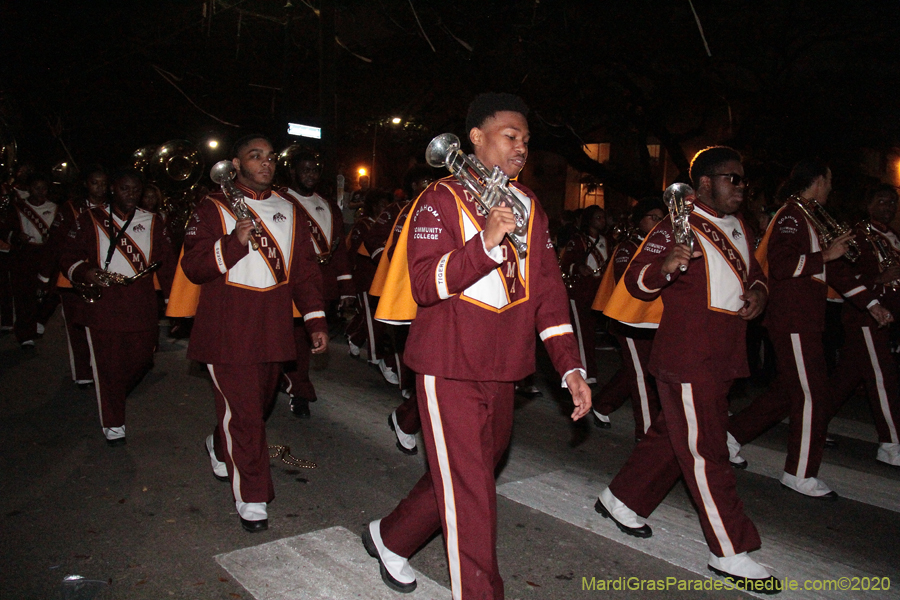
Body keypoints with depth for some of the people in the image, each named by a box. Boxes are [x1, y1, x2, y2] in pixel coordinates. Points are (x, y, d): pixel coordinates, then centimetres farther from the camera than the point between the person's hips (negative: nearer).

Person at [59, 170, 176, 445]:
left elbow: (166, 264, 10)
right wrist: (84, 272, -18)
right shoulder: (90, 219, 6)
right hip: (103, 306, -2)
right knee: (108, 366, 0)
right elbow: (68, 255, 4)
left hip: (142, 307, 2)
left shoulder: (152, 223, 12)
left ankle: (115, 398, 39)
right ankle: (113, 425, 14)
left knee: (141, 360, 7)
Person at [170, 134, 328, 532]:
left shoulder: (288, 208, 12)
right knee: (242, 412, -6)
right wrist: (234, 242, -24)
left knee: (260, 403, 17)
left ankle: (220, 449, 47)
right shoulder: (213, 208, -1)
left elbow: (304, 267, 13)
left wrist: (316, 320, 6)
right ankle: (251, 499, 6)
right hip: (228, 329, -5)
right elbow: (193, 267, -7)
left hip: (274, 327, 5)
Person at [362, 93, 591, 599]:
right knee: (470, 491, -3)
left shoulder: (530, 206, 11)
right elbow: (426, 283, -18)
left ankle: (391, 539, 41)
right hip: (450, 367, -7)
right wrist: (486, 242, -31)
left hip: (502, 367, 7)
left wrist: (571, 367, 2)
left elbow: (547, 287, 9)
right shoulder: (440, 200, -7)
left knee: (470, 471, 19)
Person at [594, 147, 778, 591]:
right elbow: (635, 280, -17)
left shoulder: (737, 227, 17)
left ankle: (622, 500, 34)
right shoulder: (679, 228, -11)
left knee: (672, 435, 17)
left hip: (721, 358, 10)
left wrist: (757, 289, 7)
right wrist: (665, 268, -38)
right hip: (687, 358, -9)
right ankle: (730, 553, 7)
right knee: (704, 451, -3)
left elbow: (751, 270, 30)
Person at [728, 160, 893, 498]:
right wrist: (825, 255, -18)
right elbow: (781, 265, -24)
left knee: (788, 391, 15)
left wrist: (871, 303, 17)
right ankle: (800, 474, 7)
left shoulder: (808, 217, 19)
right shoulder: (791, 216, -11)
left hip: (804, 320, 10)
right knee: (812, 396, -4)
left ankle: (732, 436, 23)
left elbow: (835, 269, 20)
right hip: (792, 321, -10)